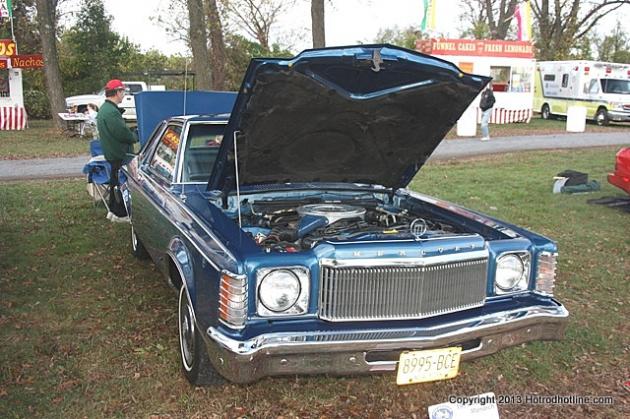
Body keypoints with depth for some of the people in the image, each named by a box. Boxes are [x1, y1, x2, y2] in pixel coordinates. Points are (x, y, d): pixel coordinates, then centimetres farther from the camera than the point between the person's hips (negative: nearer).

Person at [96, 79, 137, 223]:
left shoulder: (104, 109, 12)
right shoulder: (111, 112, -22)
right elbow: (123, 133, -23)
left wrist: (131, 136, 7)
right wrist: (134, 138, -6)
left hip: (111, 153, 11)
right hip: (119, 155, -11)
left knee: (115, 182, 19)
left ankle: (113, 211, 29)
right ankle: (120, 214, 5)